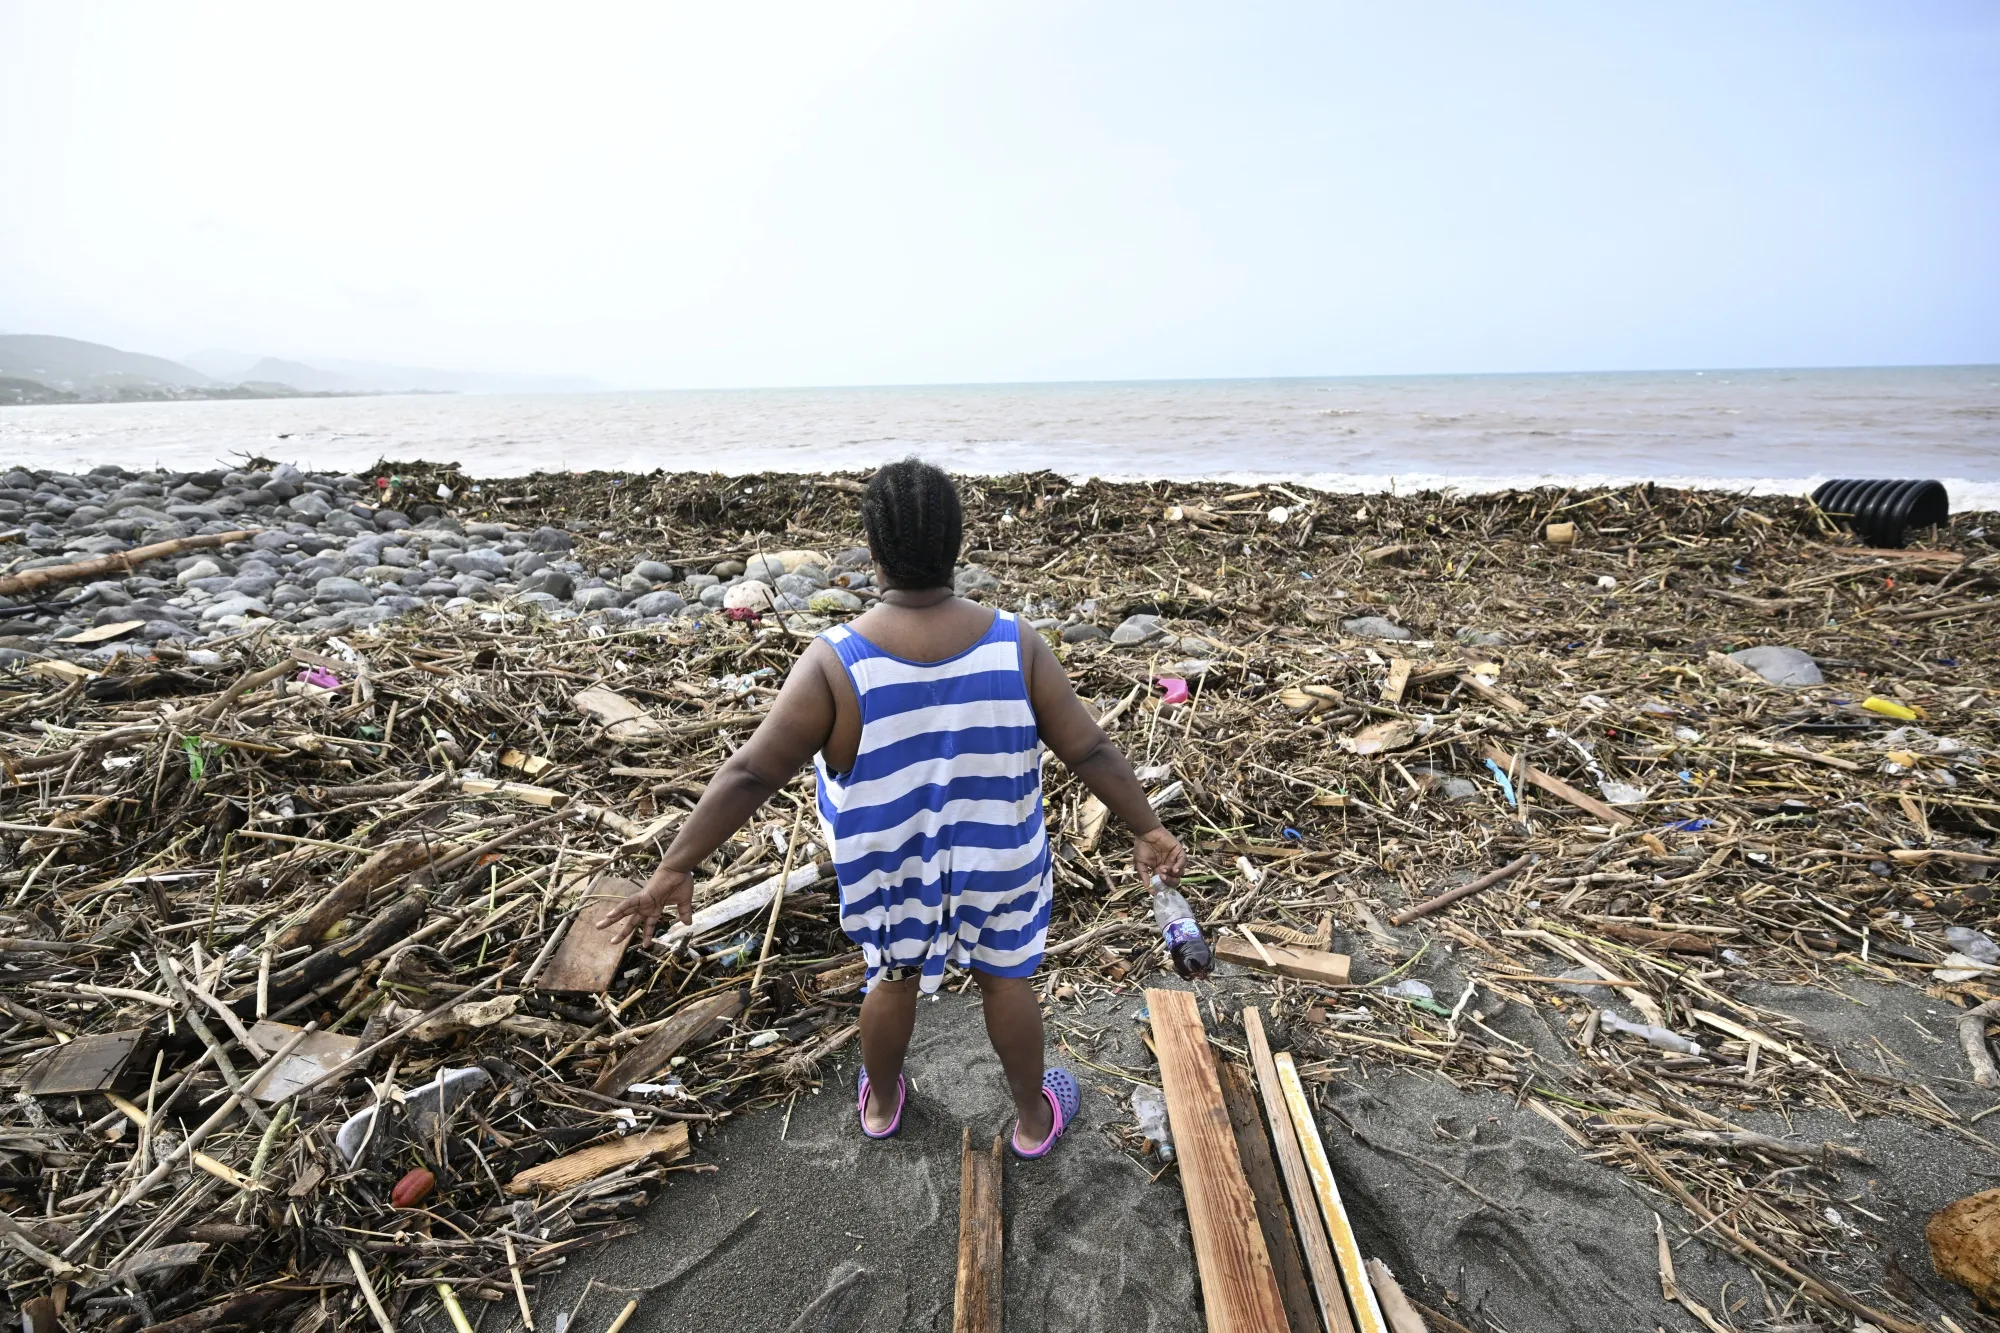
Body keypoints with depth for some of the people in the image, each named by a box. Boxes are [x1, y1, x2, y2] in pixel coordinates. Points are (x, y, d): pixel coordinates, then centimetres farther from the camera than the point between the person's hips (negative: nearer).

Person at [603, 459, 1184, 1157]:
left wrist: (677, 865, -9)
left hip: (890, 871, 0)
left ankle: (880, 1104, 52)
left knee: (895, 980, 26)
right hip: (998, 862, 0)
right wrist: (1147, 829, 1)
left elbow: (752, 772, -21)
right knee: (1006, 980, 23)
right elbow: (1090, 750, -13)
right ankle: (1034, 1118, 45)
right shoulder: (1015, 647, -20)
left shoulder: (835, 663, -25)